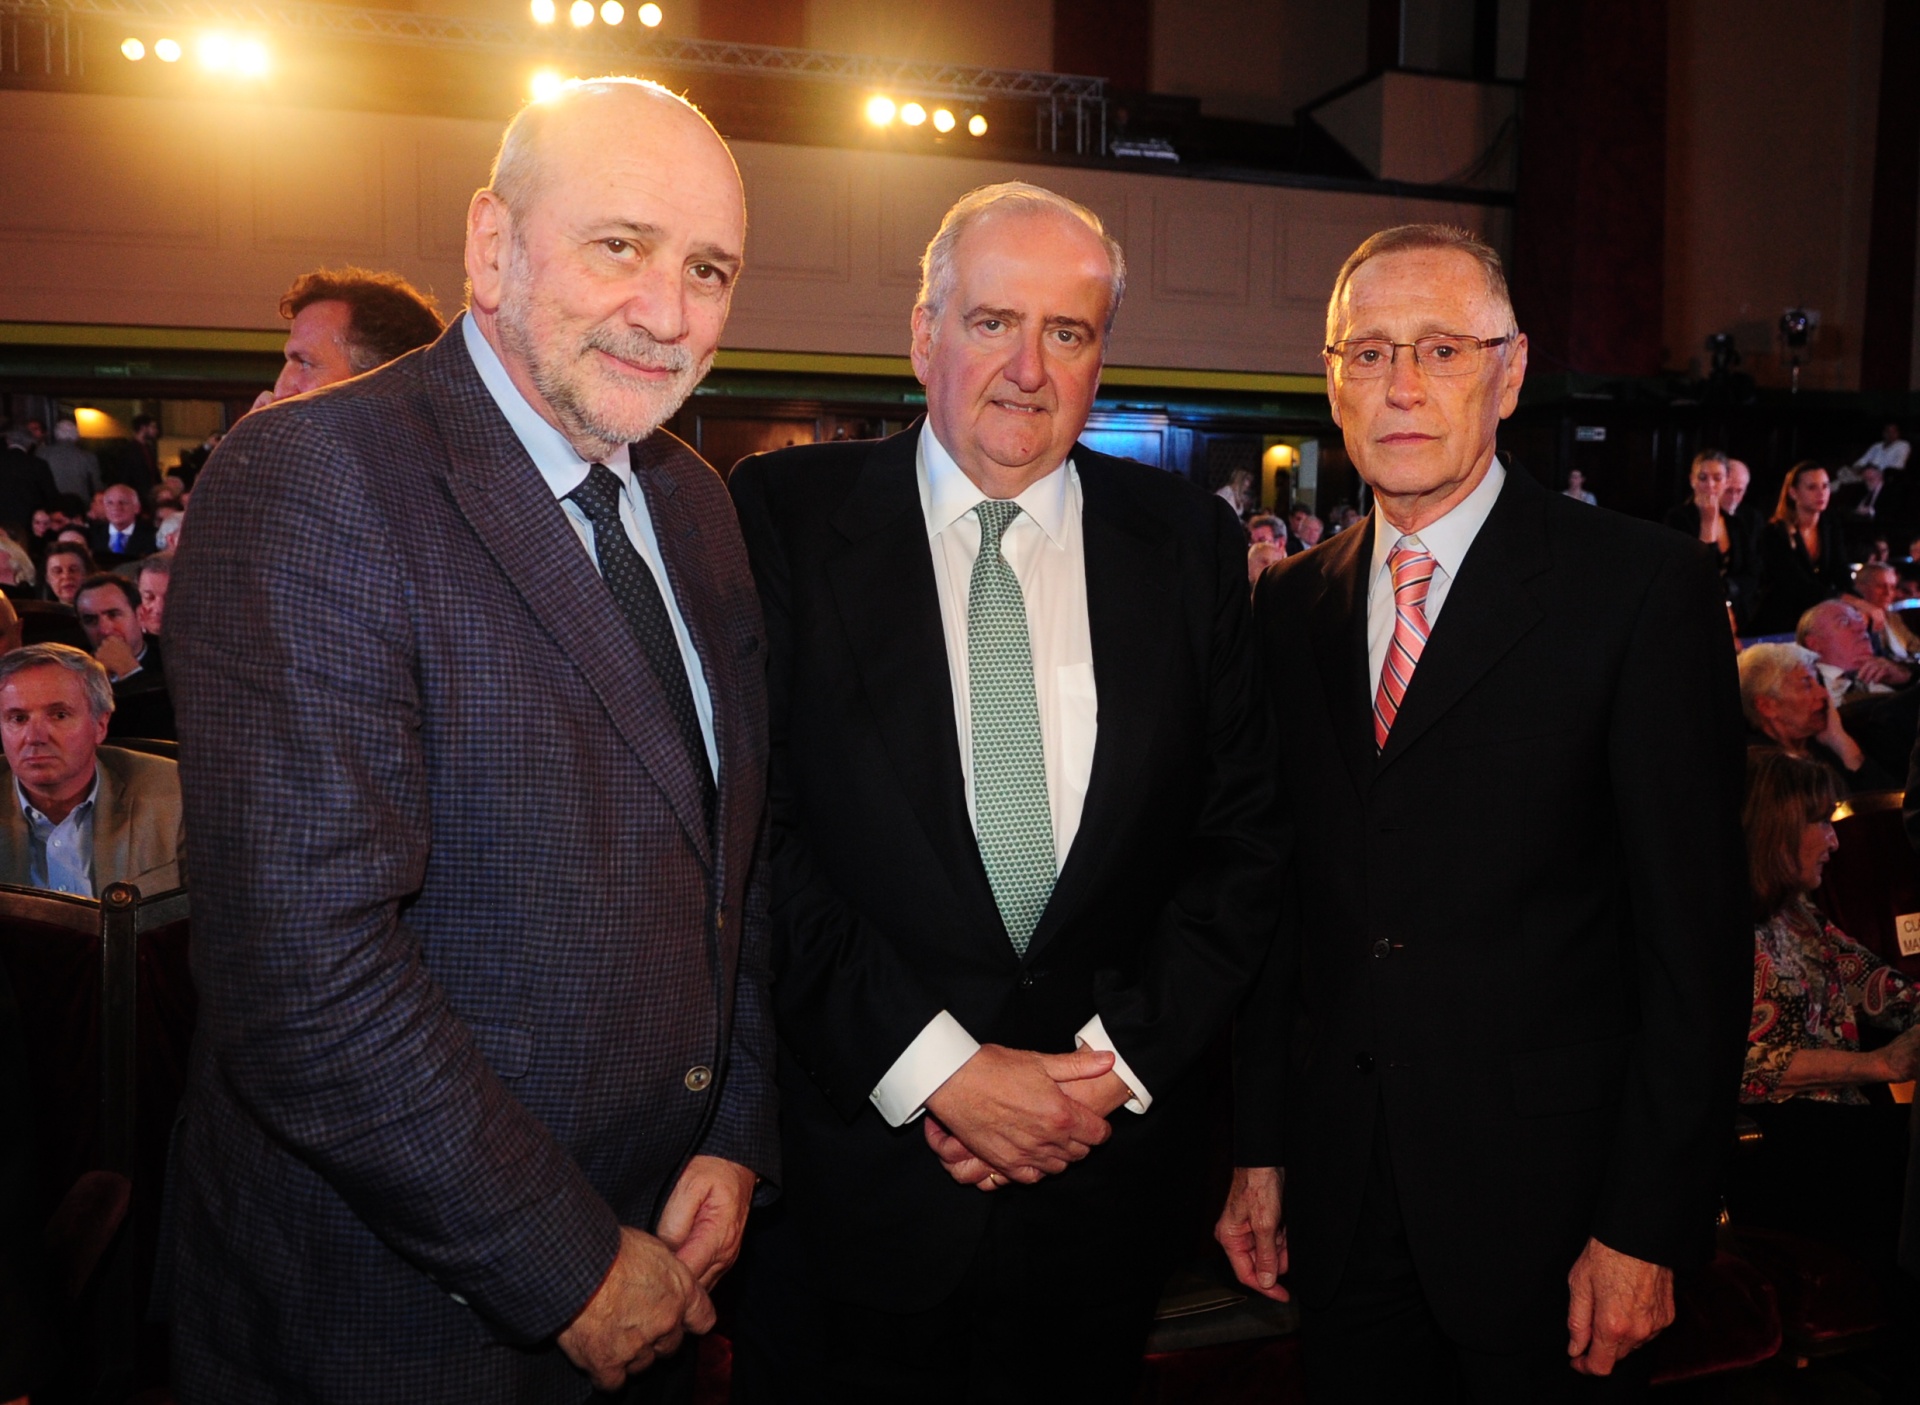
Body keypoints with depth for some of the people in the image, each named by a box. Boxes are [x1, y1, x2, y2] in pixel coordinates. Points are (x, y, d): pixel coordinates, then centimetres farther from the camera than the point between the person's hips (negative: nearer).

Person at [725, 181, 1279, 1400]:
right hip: (853, 1159, -2)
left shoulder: (1191, 542, 4)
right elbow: (751, 830, -9)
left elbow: (1245, 834, 3)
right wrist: (932, 1064, -13)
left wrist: (1119, 1058, -8)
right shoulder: (787, 514, -3)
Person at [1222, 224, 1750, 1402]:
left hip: (1545, 1201, -4)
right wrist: (1260, 1150, 7)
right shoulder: (1292, 606, 6)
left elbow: (1696, 931, -10)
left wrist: (1648, 1225, -12)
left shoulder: (1645, 586, -9)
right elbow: (1280, 896, 9)